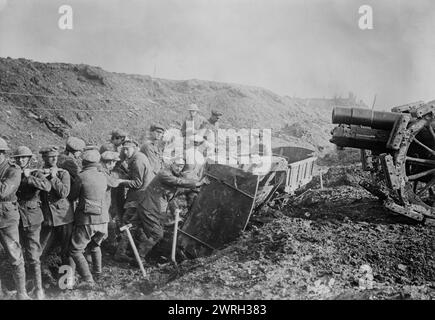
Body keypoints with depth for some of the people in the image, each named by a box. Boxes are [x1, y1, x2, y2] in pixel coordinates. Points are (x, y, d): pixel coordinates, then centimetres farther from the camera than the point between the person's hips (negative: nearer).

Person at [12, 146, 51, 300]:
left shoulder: (35, 174, -3)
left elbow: (47, 186, -22)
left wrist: (29, 178, -21)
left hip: (31, 219, -4)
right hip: (15, 218, 4)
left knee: (33, 255, -3)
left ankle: (39, 288, 5)